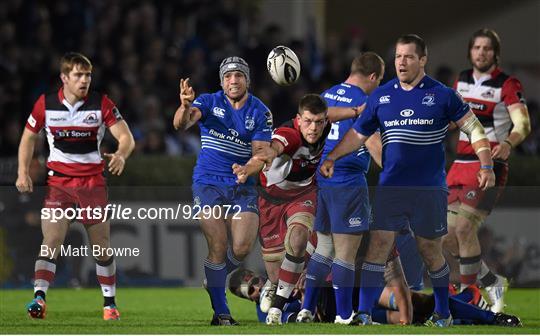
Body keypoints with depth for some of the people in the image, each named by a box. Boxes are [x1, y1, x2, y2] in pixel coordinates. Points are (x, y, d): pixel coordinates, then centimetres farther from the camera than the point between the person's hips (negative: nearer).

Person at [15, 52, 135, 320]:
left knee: (102, 245, 4)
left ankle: (110, 304, 17)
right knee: (51, 241, -16)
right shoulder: (45, 104, -1)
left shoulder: (101, 103, -4)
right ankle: (39, 298, -23)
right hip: (58, 183, 0)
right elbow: (28, 137, 11)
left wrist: (121, 155, -30)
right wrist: (23, 172, -1)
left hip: (93, 182, 0)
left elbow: (126, 137, -7)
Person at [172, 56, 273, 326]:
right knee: (218, 248, -11)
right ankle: (220, 312, -1)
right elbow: (181, 124, -21)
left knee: (242, 247, -10)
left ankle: (214, 280, 23)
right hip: (209, 184, -2)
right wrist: (186, 106, -45)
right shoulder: (209, 102, -4)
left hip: (243, 188, 2)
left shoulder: (260, 112, 0)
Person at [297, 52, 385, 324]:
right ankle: (343, 317, 0)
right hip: (349, 183, -8)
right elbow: (373, 145, -19)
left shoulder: (326, 95, 13)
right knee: (345, 255, -3)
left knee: (324, 249, 16)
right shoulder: (362, 102, -11)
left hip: (321, 180, 8)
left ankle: (306, 310, 13)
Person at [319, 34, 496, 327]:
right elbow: (358, 133, 13)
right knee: (378, 246, -8)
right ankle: (364, 315, -8)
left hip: (430, 189, -2)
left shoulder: (442, 95, -2)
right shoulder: (380, 96, 6)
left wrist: (486, 165, -6)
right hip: (390, 187, 2)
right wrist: (332, 157, 1)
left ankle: (443, 314, 23)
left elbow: (473, 127, 3)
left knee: (430, 251, 6)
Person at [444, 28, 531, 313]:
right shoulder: (462, 81, 13)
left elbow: (523, 123, -20)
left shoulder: (507, 85, -6)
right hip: (461, 164, 7)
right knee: (448, 234, -2)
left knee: (464, 227, -19)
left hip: (489, 165, -7)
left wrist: (509, 143, -38)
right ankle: (492, 282, 15)